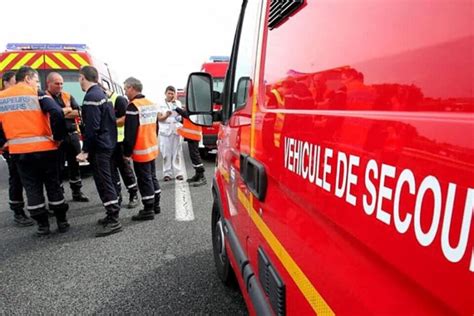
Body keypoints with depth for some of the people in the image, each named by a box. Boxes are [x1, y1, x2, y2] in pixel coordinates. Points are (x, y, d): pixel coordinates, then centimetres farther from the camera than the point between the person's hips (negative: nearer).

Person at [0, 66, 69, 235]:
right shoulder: (36, 94, -3)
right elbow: (57, 113, -19)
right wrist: (58, 137, -9)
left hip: (18, 150, 3)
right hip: (43, 148, -3)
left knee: (32, 188, 11)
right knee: (53, 184, 9)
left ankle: (42, 224, 14)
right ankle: (62, 221, 16)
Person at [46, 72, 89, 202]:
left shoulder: (68, 96, 12)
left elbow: (78, 112, 0)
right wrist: (66, 110, -9)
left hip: (72, 134, 5)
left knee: (75, 164, 12)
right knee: (58, 167, 3)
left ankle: (77, 192, 24)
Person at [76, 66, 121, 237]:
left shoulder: (91, 96, -15)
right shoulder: (101, 93, 15)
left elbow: (92, 127, -21)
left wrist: (86, 150, -17)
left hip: (99, 147, -10)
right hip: (107, 144, 10)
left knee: (103, 182, -7)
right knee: (106, 180, 15)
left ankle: (114, 221, -4)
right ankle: (112, 215, 24)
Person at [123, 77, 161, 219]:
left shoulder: (133, 107, -17)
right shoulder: (152, 104, 10)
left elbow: (130, 133, -19)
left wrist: (127, 152, -12)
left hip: (141, 151, -9)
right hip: (152, 148, 9)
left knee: (144, 180, -1)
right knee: (152, 177, 16)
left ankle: (148, 210, 6)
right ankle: (155, 205, 26)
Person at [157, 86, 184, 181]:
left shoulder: (178, 103, 11)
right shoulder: (161, 104, 3)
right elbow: (159, 118, -1)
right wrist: (166, 115, -21)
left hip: (176, 130, 2)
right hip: (165, 130, -2)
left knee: (176, 152, 2)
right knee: (166, 153, -2)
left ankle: (178, 172, 6)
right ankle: (167, 173, 4)